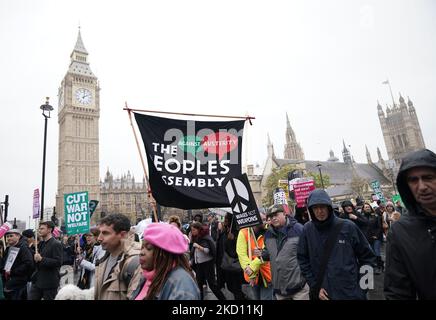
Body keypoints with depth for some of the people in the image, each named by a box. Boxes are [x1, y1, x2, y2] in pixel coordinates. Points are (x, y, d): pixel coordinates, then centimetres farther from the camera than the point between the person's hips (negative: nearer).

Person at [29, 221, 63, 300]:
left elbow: (58, 262, -22)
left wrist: (41, 259, -25)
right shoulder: (41, 243, 13)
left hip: (49, 283, -8)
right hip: (37, 281, 8)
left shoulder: (56, 244, -15)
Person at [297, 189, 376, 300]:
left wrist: (362, 285, 0)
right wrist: (315, 287, -4)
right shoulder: (307, 230, -5)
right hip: (322, 294, 1)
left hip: (351, 293, -1)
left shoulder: (348, 227, -7)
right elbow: (303, 260, 1)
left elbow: (367, 256, 3)